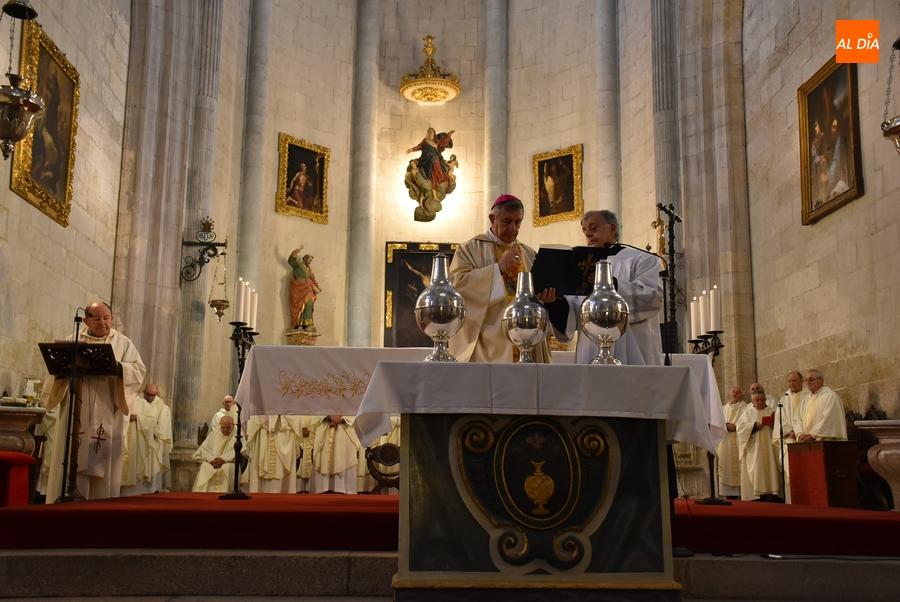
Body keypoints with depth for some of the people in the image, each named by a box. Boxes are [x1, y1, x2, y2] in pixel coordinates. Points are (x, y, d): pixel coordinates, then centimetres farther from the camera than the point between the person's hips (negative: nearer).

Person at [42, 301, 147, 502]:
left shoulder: (123, 342, 8)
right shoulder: (72, 341, 13)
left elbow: (139, 369, -2)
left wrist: (118, 367, -21)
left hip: (106, 418, -1)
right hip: (75, 415, 1)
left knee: (102, 466, -2)